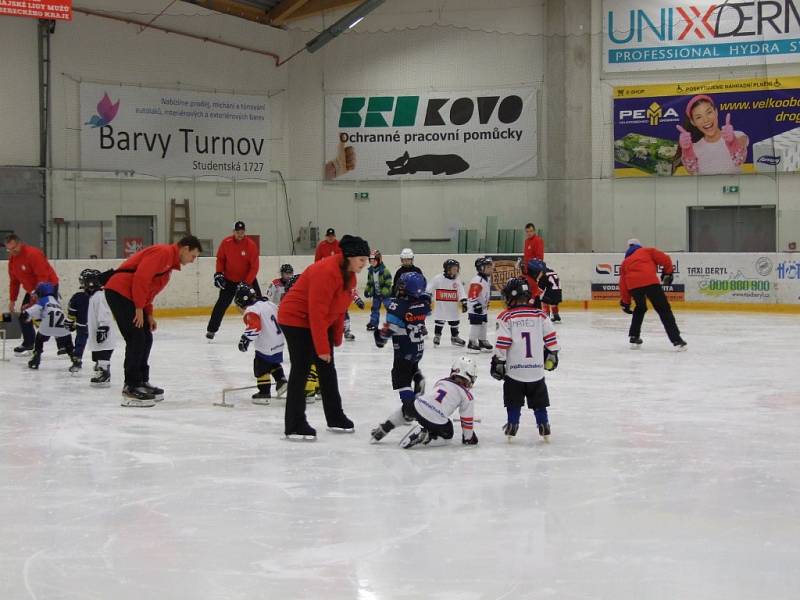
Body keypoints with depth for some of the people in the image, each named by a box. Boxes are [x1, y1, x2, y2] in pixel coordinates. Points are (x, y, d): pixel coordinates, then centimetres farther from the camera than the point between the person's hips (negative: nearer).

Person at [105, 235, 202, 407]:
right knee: (137, 338, -13)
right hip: (119, 291, -11)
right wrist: (140, 308, -18)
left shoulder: (171, 262, 21)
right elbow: (141, 277, -22)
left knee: (146, 338, 13)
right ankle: (131, 389, -11)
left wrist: (148, 314, 14)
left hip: (131, 296, 11)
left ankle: (141, 382, 23)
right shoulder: (163, 252, -12)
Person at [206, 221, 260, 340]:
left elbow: (254, 267, -17)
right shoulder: (226, 243, -11)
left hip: (248, 279, -1)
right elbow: (220, 259, 4)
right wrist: (219, 273, -7)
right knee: (222, 304, -6)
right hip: (229, 280, 1)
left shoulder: (251, 245, -17)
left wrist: (246, 283, -22)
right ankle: (211, 329, 3)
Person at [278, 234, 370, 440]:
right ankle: (294, 425, -8)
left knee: (327, 370, 15)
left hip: (319, 323, 10)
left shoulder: (349, 275, 2)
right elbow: (317, 312, -30)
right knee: (301, 370, -10)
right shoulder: (327, 272, -30)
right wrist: (322, 348, -27)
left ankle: (335, 419, 25)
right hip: (296, 320, -10)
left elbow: (339, 308, 12)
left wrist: (336, 337, 12)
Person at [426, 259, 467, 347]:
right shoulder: (438, 278, -10)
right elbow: (430, 288, -6)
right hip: (440, 305, -4)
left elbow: (461, 292, 2)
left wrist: (464, 302, -6)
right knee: (439, 320, -1)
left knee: (454, 321, 10)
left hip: (452, 306, 4)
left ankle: (454, 337, 24)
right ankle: (437, 336, 11)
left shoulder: (457, 281, 2)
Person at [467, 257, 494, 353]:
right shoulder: (477, 280, -23)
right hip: (475, 308, -10)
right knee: (476, 324, -7)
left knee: (483, 324, 16)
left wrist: (487, 304, 26)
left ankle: (482, 341, 27)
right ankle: (472, 343, -1)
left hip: (483, 308, 10)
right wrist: (476, 304, -28)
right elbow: (472, 294, -26)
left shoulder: (488, 278, 9)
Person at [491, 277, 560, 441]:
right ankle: (544, 427, 14)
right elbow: (550, 337, 4)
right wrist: (552, 355, 17)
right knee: (539, 401, 13)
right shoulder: (540, 315, 2)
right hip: (536, 369, 3)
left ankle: (512, 425, 11)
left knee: (514, 402, 10)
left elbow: (502, 343, -11)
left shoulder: (506, 317, -7)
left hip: (514, 369, -3)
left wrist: (498, 362, -3)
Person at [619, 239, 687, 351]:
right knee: (664, 310, 3)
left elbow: (623, 283, 24)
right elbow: (665, 259, 12)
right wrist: (667, 273, 27)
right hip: (650, 282, -3)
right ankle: (676, 341, -5)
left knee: (640, 308, 31)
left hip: (633, 285, 3)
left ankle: (634, 337, 30)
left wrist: (625, 302, 28)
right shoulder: (648, 251, 28)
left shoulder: (625, 262, 33)